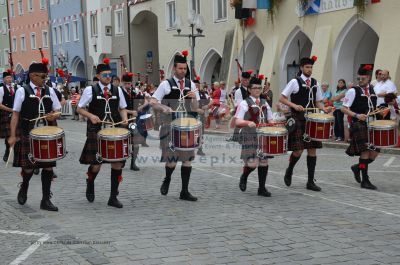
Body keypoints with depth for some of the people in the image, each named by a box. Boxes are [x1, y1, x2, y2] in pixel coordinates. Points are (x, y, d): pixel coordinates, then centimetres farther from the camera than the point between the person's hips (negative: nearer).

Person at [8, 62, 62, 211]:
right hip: (28, 135, -3)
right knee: (28, 167, 1)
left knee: (48, 166, 2)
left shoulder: (49, 91, 8)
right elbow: (16, 114, 0)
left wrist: (54, 116, -10)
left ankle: (46, 200, 12)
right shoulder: (22, 91, -1)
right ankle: (24, 188, 34)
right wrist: (12, 136, -5)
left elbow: (58, 111, 14)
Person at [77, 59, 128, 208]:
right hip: (96, 131, -3)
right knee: (96, 164, -2)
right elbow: (80, 109, 4)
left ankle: (113, 197, 11)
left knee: (117, 163, -1)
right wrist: (91, 116, -14)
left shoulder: (117, 90, 8)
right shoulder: (90, 90, 0)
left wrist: (124, 118, -3)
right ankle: (90, 184, 34)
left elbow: (122, 108, 17)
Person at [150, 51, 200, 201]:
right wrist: (165, 108, -23)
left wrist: (194, 98, -11)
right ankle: (167, 179, 27)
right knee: (171, 160, -5)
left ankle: (185, 192, 11)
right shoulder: (166, 84, -3)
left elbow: (195, 109, 9)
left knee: (187, 159, 3)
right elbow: (153, 102, -6)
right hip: (170, 126, -4)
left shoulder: (191, 85, 9)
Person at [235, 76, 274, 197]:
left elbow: (270, 120, 17)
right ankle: (244, 177, 19)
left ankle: (262, 188, 16)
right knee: (252, 163, -13)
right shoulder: (244, 104, -3)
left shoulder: (264, 103, 13)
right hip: (250, 137, -5)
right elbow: (237, 122, -9)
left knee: (264, 162, 5)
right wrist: (248, 122, -28)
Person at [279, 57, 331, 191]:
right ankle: (289, 171, 22)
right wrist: (294, 105, -18)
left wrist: (324, 109, -1)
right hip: (298, 120, -5)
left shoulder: (315, 83, 12)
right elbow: (282, 98, -4)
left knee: (312, 149, 4)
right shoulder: (295, 82, -3)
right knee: (298, 150, -9)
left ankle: (310, 182, 10)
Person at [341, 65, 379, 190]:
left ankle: (358, 167, 26)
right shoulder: (353, 91, -5)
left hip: (372, 124, 6)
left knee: (375, 151, 2)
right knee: (365, 151, -10)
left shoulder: (373, 90, 14)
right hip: (358, 125, -6)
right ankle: (365, 180, -3)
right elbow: (344, 109, -8)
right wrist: (357, 115, -21)